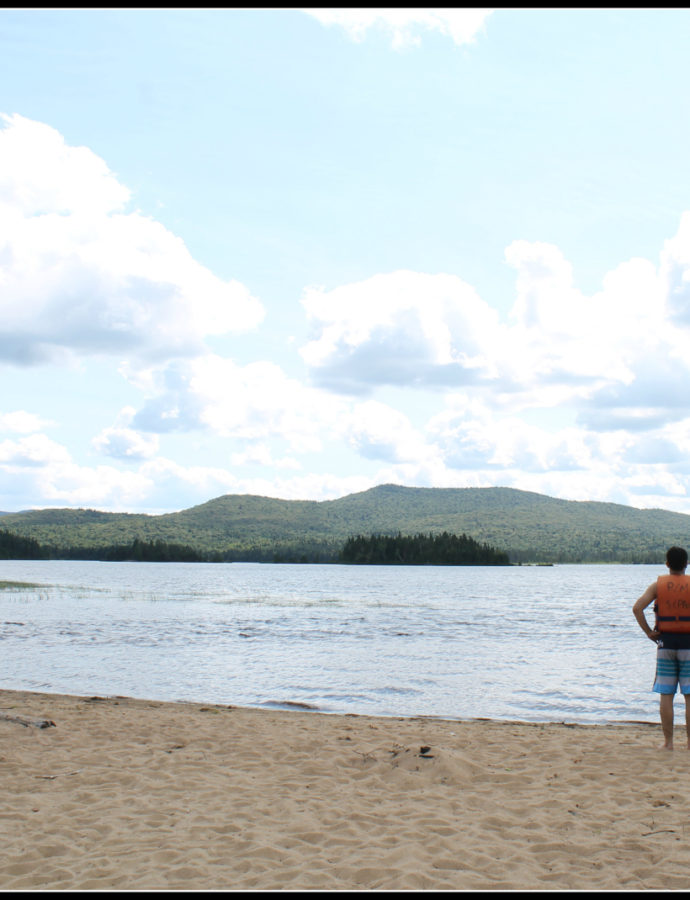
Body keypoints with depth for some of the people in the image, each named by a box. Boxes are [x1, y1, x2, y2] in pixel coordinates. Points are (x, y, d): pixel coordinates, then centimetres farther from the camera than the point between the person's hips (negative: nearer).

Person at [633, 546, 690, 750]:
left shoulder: (658, 585, 2)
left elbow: (637, 607, -10)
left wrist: (649, 632, -3)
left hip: (666, 642, 1)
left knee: (666, 695, 6)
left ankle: (668, 741, 6)